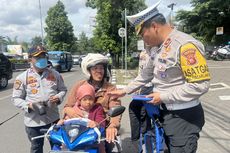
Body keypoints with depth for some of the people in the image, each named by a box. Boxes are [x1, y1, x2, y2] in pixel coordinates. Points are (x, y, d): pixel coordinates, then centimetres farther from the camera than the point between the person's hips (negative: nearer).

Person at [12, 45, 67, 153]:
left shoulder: (55, 74, 0)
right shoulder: (22, 77, -7)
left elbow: (63, 89, 10)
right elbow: (16, 99, -3)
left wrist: (58, 97, -12)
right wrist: (29, 105, -21)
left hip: (53, 119, 2)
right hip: (34, 122, -2)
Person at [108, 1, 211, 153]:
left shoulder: (185, 45, -22)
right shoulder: (160, 47, 7)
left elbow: (200, 85, -25)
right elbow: (146, 75, 15)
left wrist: (163, 96, -20)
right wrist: (124, 91, 14)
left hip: (184, 116, -8)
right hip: (165, 111, 8)